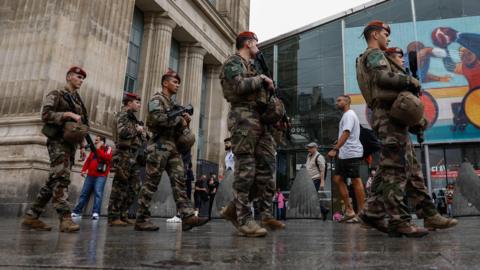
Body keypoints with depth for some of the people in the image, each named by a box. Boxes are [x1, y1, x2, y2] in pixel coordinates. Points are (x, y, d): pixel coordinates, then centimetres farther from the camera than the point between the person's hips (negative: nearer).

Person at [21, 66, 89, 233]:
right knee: (61, 178, -18)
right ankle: (65, 219, -24)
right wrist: (69, 114, -19)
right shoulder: (56, 95, 3)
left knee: (54, 181, 5)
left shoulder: (78, 101, 23)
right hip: (58, 142, -7)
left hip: (70, 144, 8)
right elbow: (46, 114, -12)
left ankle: (31, 217, 11)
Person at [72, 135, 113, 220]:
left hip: (101, 175, -6)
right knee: (84, 193, 4)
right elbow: (88, 160, 20)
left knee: (98, 193, -17)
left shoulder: (108, 149, 7)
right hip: (90, 175, 6)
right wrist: (83, 170, 6)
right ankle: (77, 211, 8)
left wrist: (98, 149, -9)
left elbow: (107, 158, -12)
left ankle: (95, 213, -23)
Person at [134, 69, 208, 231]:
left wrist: (185, 121, 6)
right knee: (151, 183, -6)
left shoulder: (173, 104, 26)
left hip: (174, 148, 8)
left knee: (179, 181, -4)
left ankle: (187, 216, -11)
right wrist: (179, 120, -9)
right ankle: (141, 219, 0)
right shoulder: (157, 99, 1)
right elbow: (158, 118, -20)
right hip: (160, 146, -8)